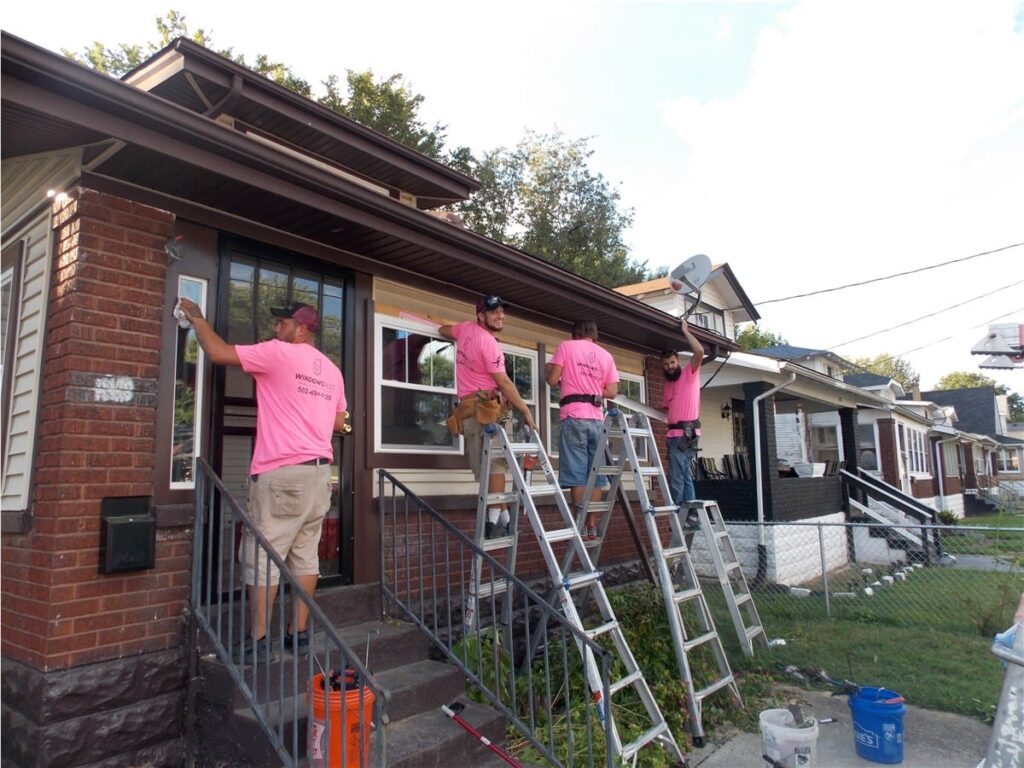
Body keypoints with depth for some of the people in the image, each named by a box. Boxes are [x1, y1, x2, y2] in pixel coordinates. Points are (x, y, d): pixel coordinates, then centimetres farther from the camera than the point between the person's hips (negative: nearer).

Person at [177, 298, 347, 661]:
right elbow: (339, 423, 20)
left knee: (262, 556, 0)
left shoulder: (278, 353, -5)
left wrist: (196, 318, 10)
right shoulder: (332, 370, 15)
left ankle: (256, 640, 5)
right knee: (305, 553, 10)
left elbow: (218, 353, -4)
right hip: (320, 471, 7)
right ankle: (299, 631, 15)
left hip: (282, 472, -7)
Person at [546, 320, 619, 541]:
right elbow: (612, 391, 10)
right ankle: (592, 527, 6)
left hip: (574, 417, -4)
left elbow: (553, 380, -1)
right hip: (596, 419, 4)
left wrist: (547, 369, 19)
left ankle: (581, 528, -7)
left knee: (576, 474, -5)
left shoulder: (566, 346, 5)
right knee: (594, 475, 6)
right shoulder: (606, 355, 16)